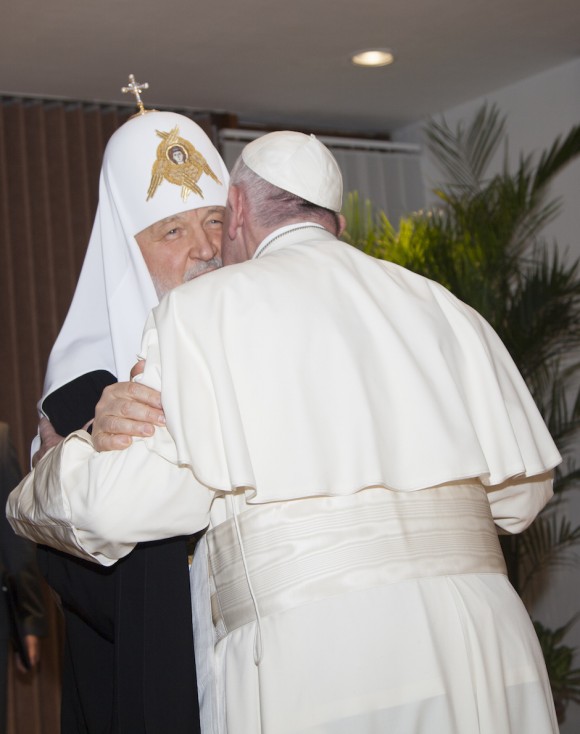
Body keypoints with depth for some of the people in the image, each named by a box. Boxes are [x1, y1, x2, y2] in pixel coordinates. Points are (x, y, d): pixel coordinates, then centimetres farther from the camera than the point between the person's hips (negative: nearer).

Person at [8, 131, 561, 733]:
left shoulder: (205, 308, 2)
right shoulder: (439, 305, 13)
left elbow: (119, 504, -4)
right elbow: (521, 490, 12)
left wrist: (28, 503, 17)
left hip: (310, 655, -4)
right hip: (485, 635, 4)